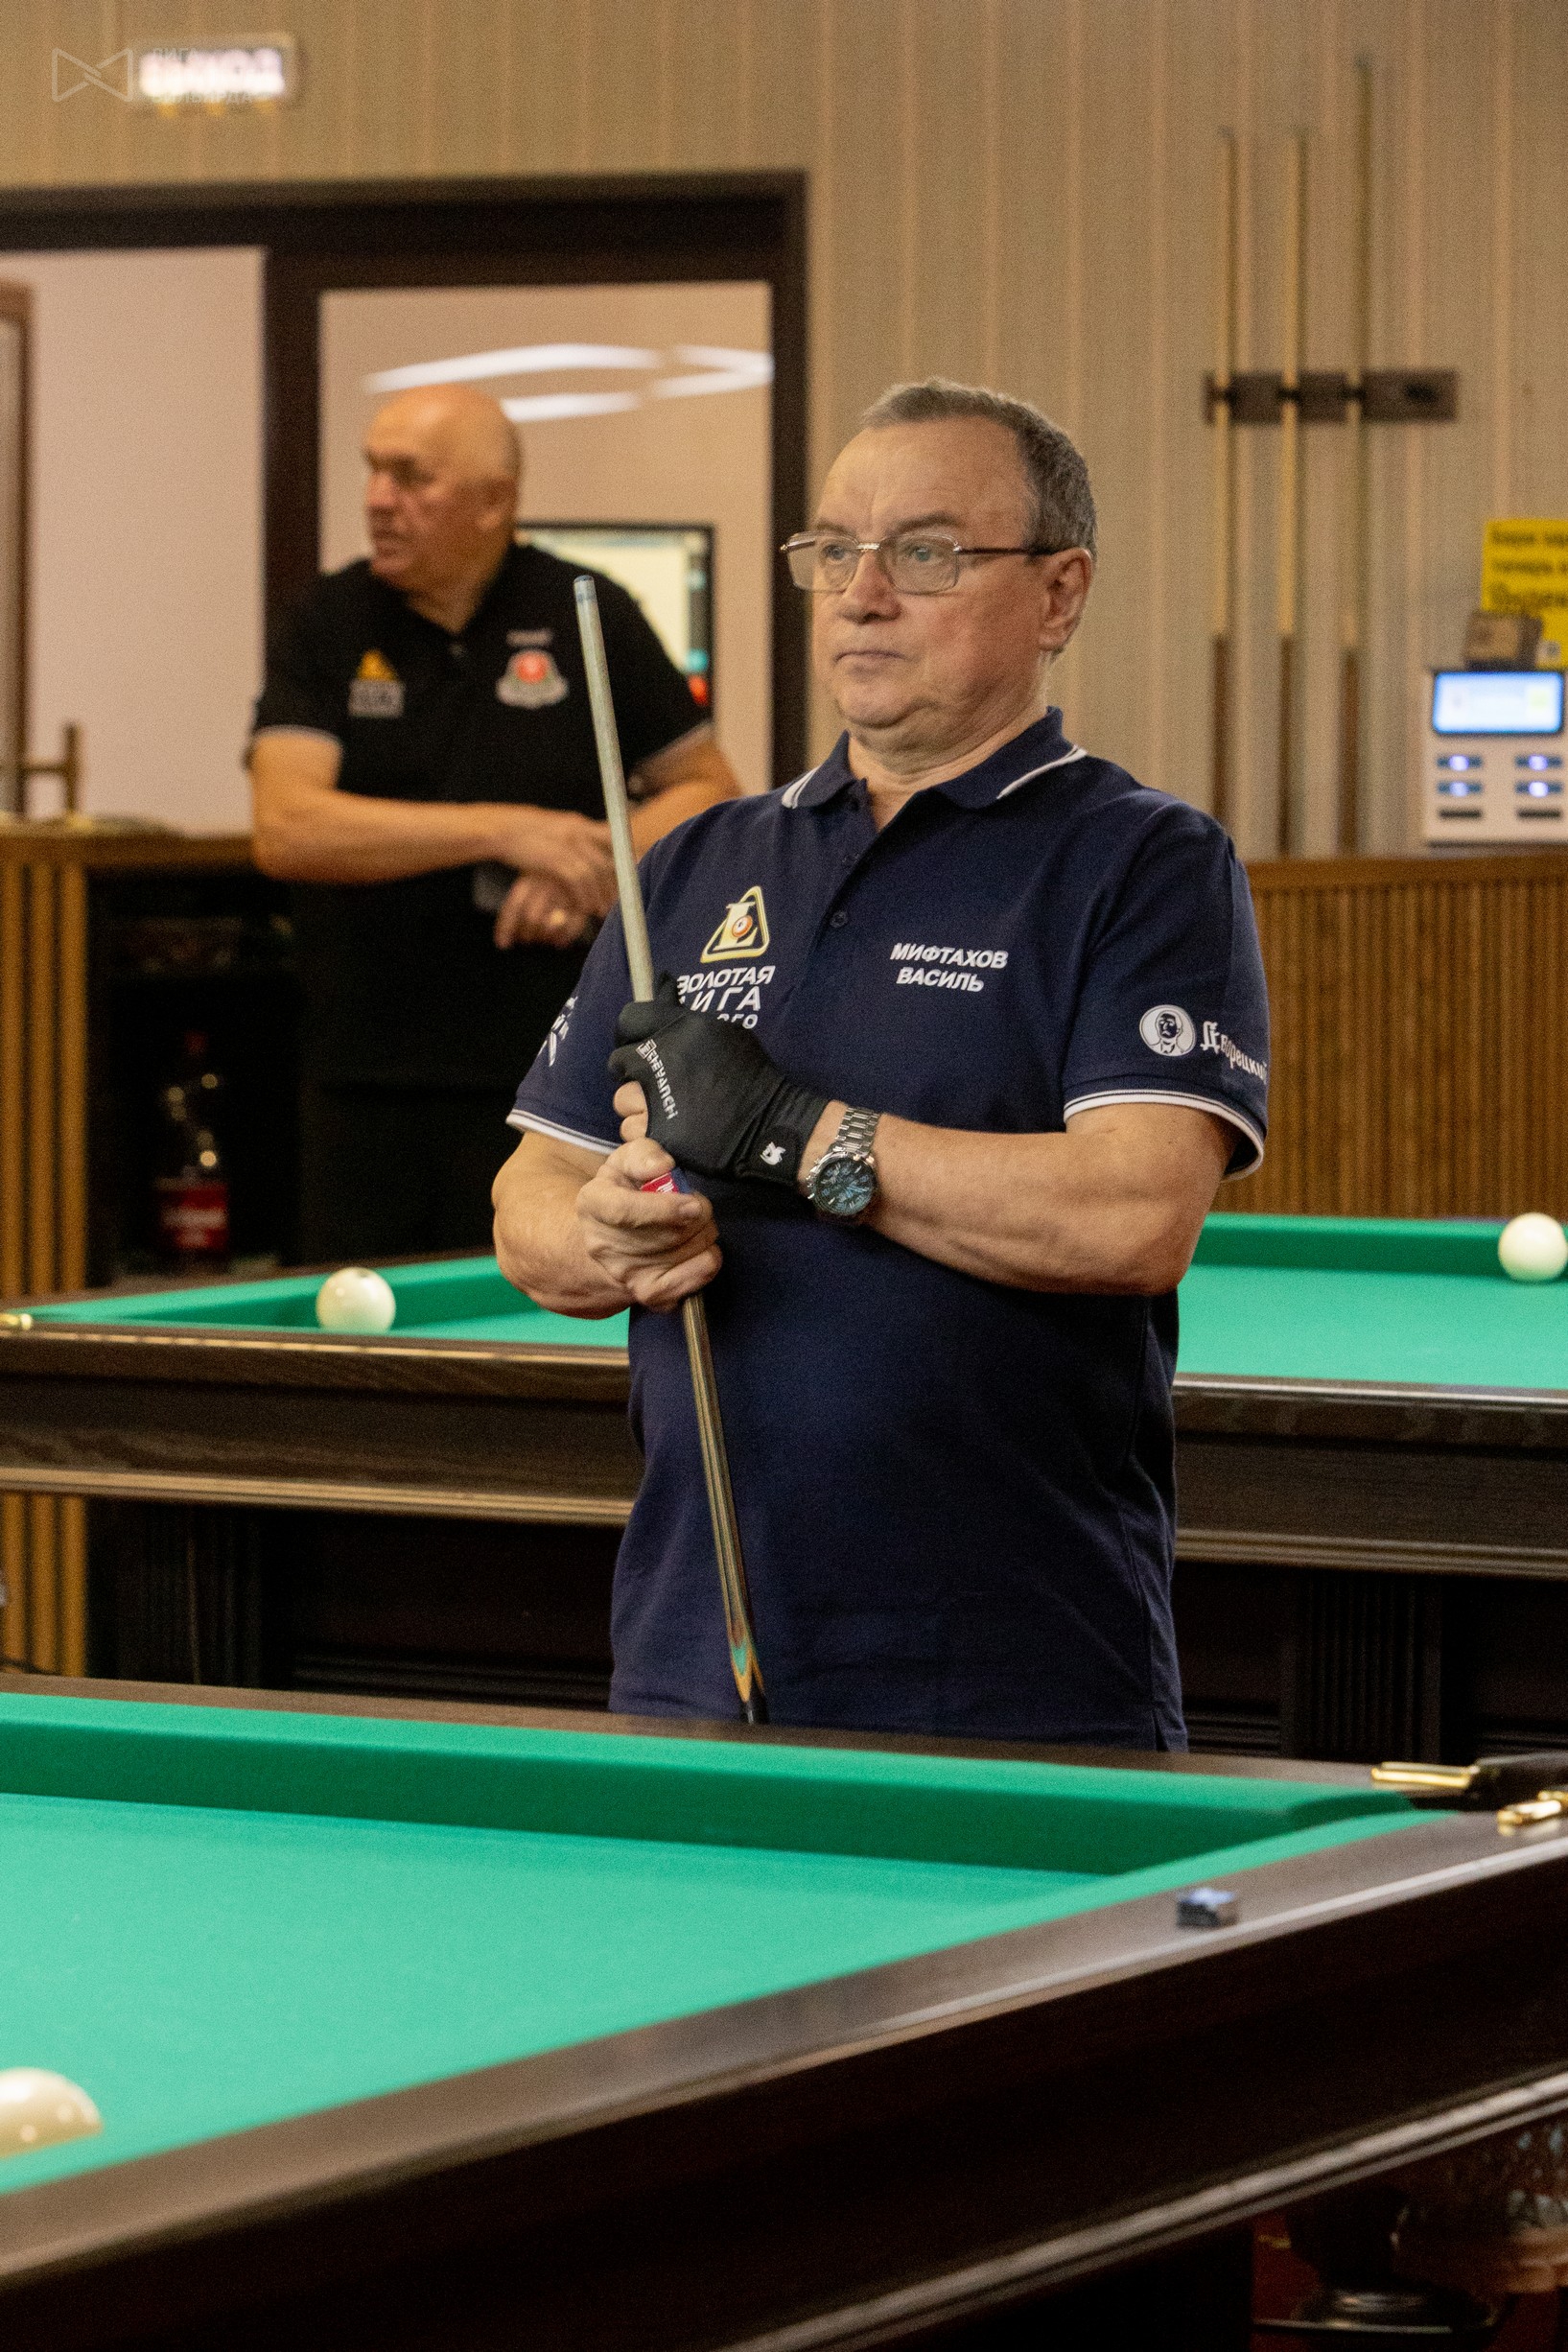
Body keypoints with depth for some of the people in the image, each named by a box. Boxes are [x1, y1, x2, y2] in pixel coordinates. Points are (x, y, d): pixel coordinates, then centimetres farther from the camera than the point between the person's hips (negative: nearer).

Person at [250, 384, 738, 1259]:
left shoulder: (588, 620, 2)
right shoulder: (333, 626, 2)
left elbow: (710, 791, 9)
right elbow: (286, 828, -12)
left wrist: (599, 864, -11)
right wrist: (502, 831, -18)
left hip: (542, 1079, -1)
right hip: (365, 1079, 1)